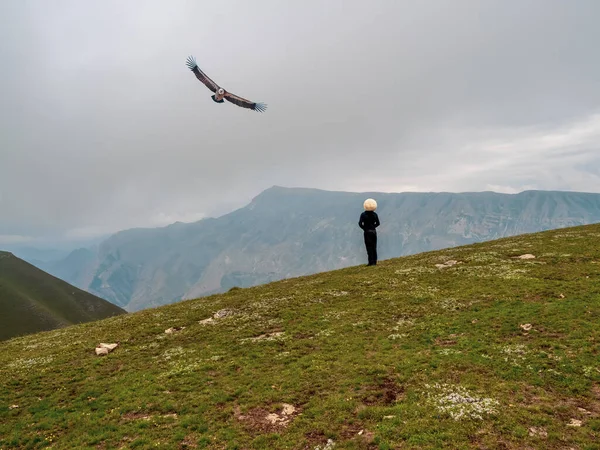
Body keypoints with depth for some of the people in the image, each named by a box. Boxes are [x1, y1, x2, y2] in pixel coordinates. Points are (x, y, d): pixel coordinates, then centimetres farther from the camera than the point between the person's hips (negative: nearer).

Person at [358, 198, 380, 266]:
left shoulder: (363, 214, -11)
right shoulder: (375, 214, 0)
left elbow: (360, 224, -13)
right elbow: (378, 223, 5)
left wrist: (365, 228, 1)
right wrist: (373, 226, 11)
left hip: (367, 232, -4)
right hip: (374, 232, 4)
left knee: (369, 247, 0)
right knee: (374, 247, 11)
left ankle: (371, 262, -2)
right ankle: (374, 261, 13)